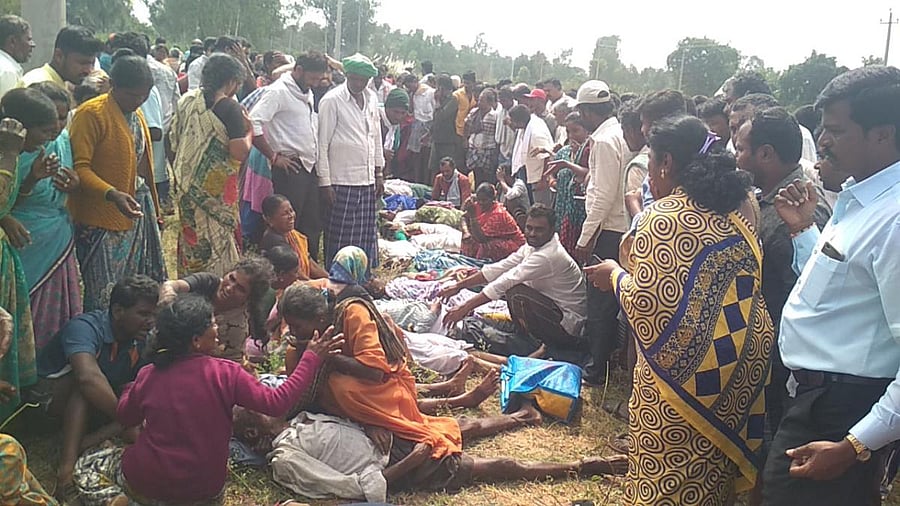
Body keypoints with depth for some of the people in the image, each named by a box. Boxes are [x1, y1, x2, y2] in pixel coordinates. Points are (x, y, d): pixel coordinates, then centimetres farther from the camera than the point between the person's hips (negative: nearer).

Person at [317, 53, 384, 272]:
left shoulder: (371, 99, 12)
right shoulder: (332, 101, -8)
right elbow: (322, 144, -9)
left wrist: (379, 174, 17)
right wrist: (325, 182, -12)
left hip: (367, 180, 6)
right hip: (342, 182, -6)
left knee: (366, 237, 11)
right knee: (341, 237, -1)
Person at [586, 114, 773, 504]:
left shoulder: (664, 217, -15)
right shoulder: (738, 210, 8)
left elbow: (647, 306, -21)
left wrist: (614, 275, -3)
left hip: (685, 369, -7)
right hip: (743, 367, 8)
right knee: (714, 474, 20)